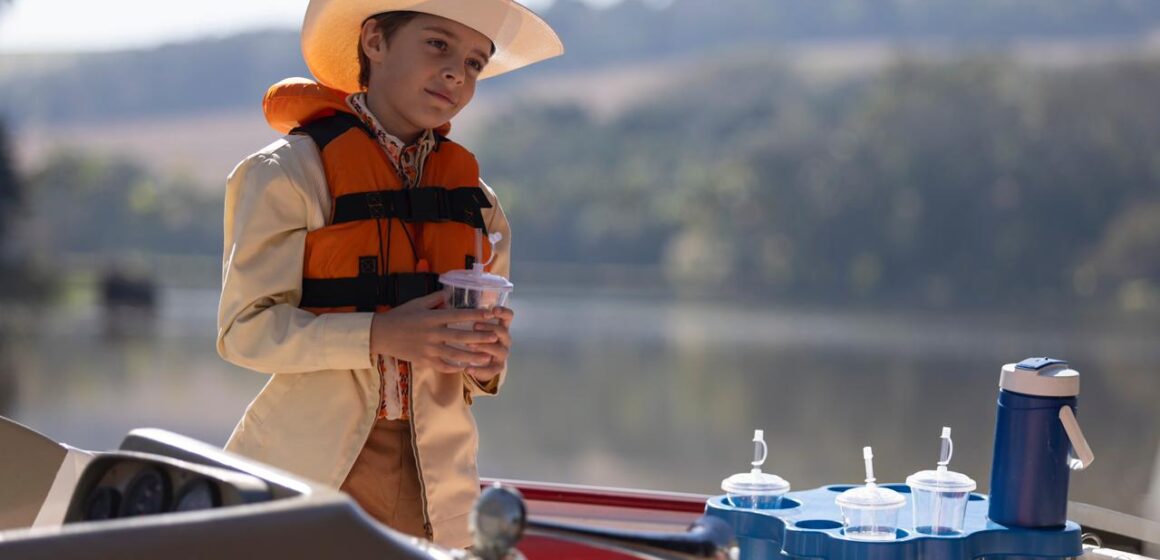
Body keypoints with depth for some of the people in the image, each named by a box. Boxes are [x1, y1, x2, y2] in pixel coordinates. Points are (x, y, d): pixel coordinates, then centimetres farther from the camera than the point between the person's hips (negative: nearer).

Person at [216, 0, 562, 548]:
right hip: (309, 468, -4)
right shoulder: (286, 173, -3)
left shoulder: (476, 199, 12)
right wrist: (378, 335, -23)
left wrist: (487, 362, -5)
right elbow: (245, 328, -10)